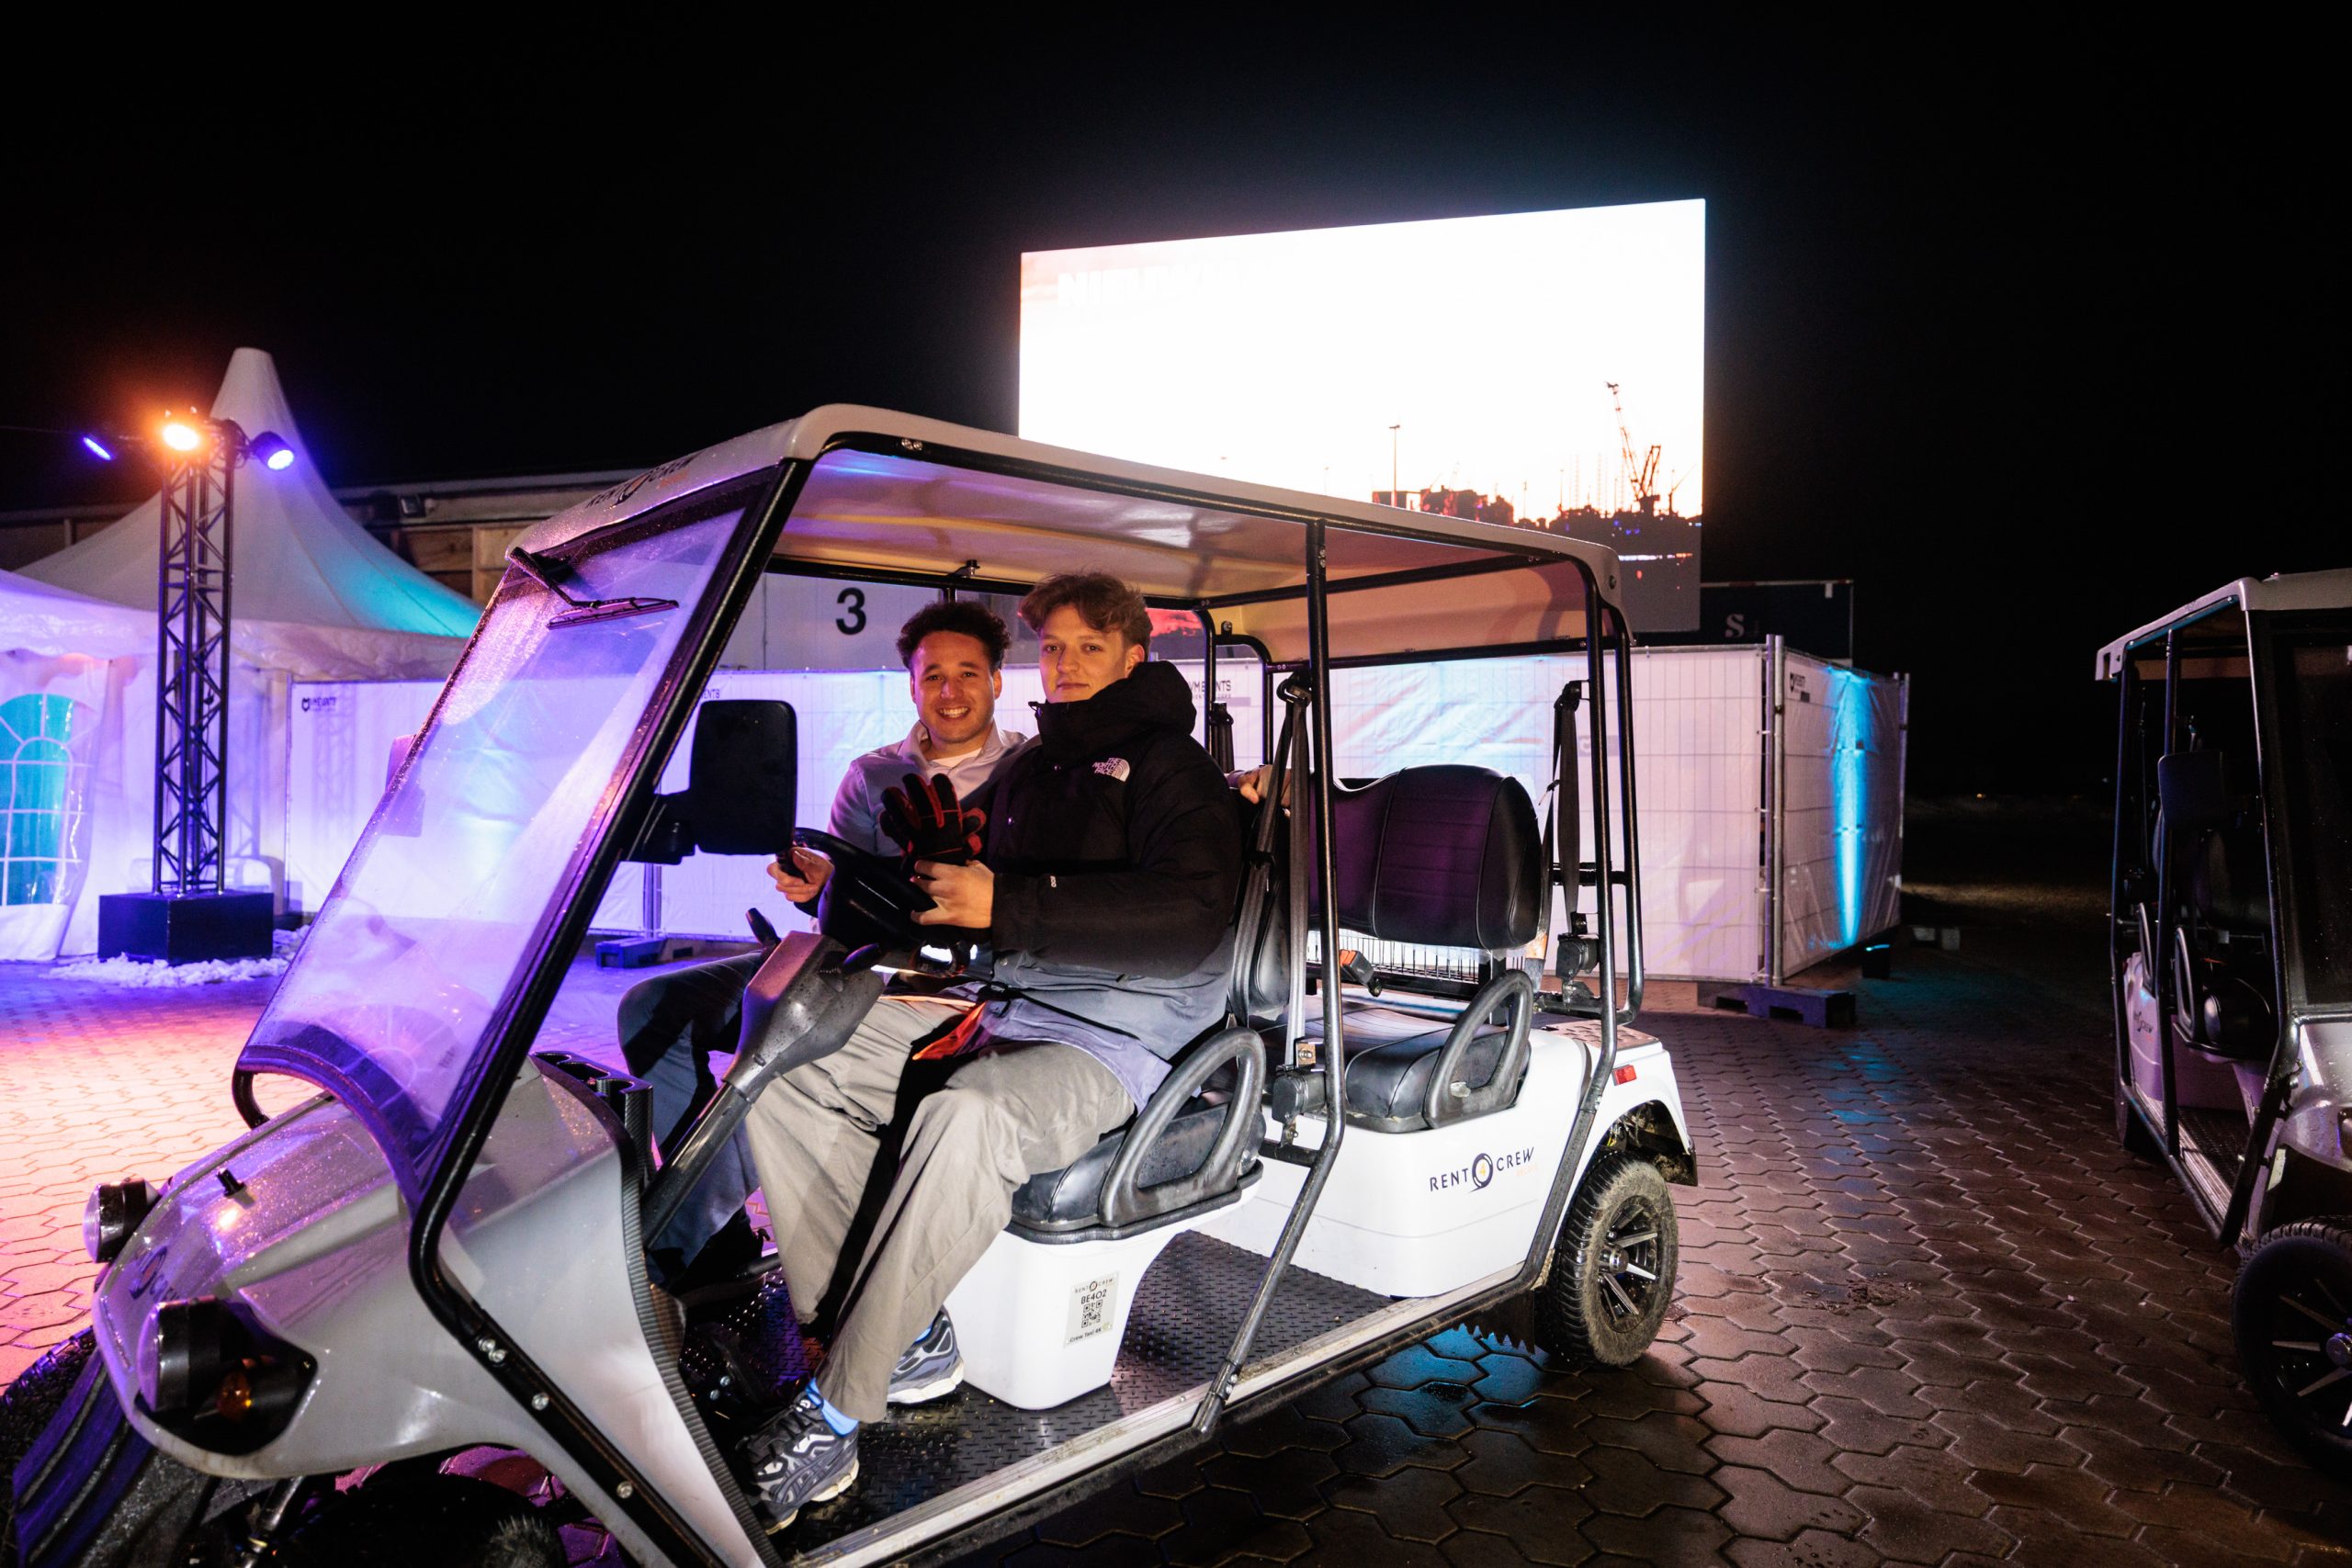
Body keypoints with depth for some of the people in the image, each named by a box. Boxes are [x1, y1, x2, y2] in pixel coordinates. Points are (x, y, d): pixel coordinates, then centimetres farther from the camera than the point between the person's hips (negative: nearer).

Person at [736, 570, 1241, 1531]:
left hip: (1108, 1041, -8)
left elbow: (1189, 922, -20)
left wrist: (1009, 905, -28)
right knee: (778, 1060, -8)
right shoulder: (1030, 766, 20)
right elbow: (959, 890, 26)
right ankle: (908, 1338, -10)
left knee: (963, 1119, -38)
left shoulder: (1172, 769, -3)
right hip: (993, 1010, 8)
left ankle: (834, 1415, -21)